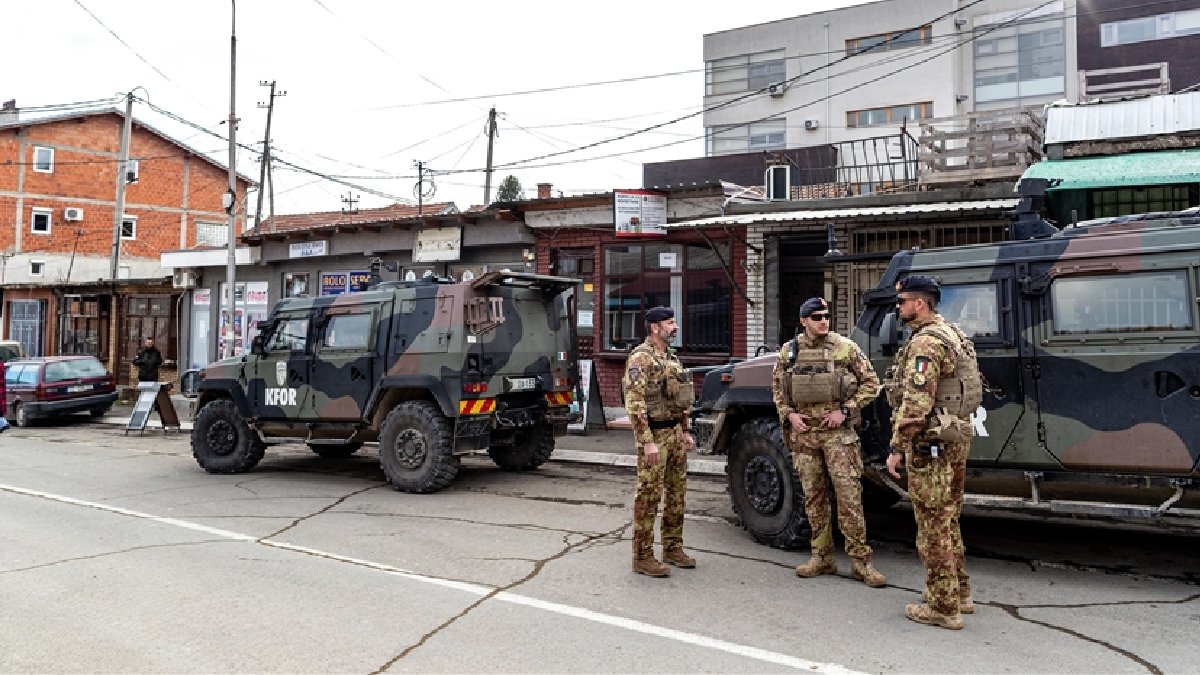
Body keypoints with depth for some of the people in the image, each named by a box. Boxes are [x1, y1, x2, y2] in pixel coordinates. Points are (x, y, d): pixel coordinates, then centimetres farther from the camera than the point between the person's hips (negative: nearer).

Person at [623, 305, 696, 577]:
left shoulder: (671, 357, 14)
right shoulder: (641, 358, -13)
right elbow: (635, 403, -20)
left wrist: (686, 431, 17)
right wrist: (647, 441, -23)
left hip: (675, 432, 9)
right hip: (654, 435, -9)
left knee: (676, 492, 14)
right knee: (649, 496, -4)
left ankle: (672, 548, 26)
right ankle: (643, 557, 4)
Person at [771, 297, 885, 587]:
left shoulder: (846, 348, -3)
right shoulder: (788, 351, 5)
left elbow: (871, 383, -1)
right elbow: (777, 388, 15)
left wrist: (844, 411, -9)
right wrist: (788, 414, -1)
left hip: (837, 432, -3)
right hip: (803, 432, 3)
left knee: (849, 496, -5)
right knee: (813, 497, 9)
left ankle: (861, 561, 3)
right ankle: (822, 557, 20)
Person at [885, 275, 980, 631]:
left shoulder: (925, 342, -18)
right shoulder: (953, 334, 14)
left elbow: (915, 404, -25)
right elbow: (966, 386, 22)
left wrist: (897, 448, -19)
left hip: (930, 444, -10)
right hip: (956, 438, 10)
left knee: (933, 525, -2)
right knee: (947, 521, 20)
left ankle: (943, 607, 6)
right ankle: (959, 593, 30)